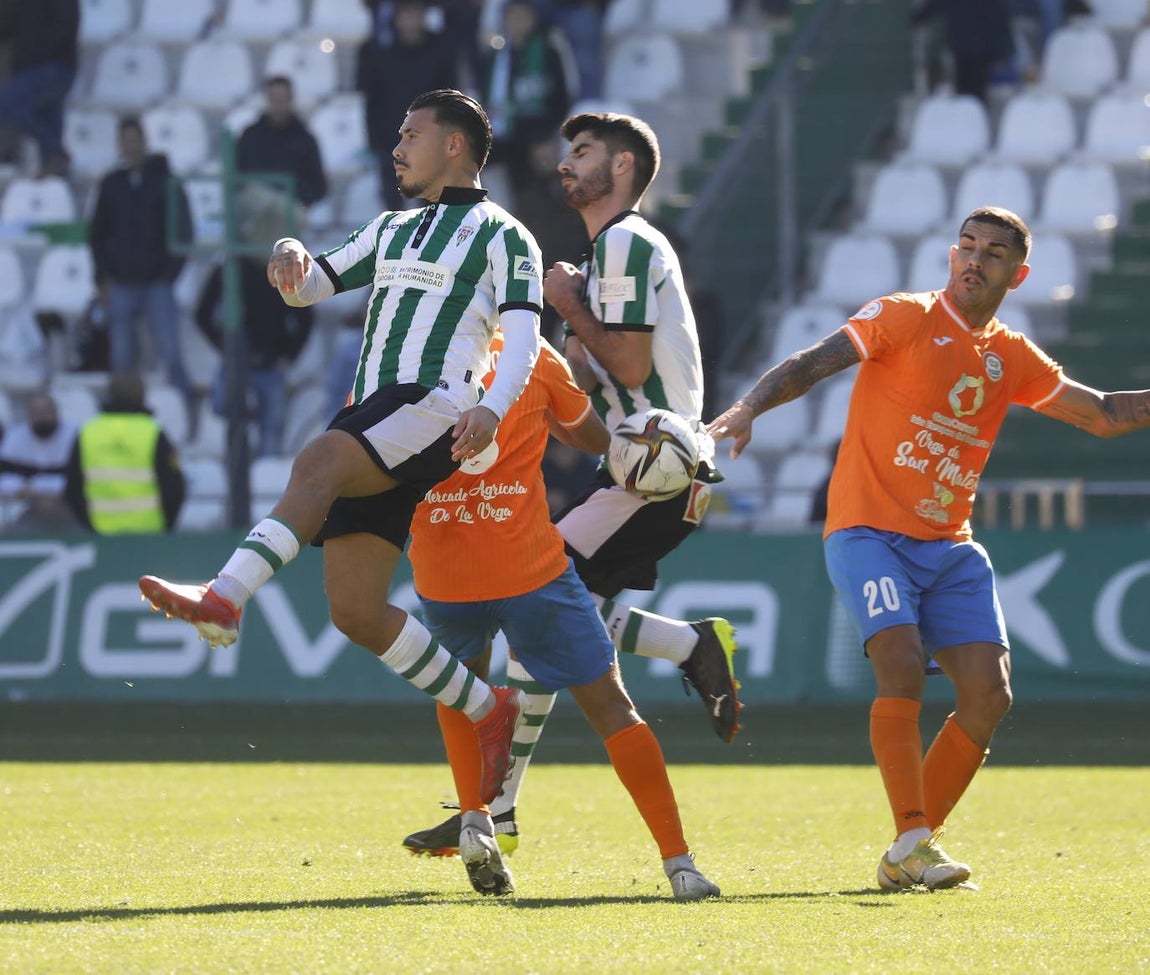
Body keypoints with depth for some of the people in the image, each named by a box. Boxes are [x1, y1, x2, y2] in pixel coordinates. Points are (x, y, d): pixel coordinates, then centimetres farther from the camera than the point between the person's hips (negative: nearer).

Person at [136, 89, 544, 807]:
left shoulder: (501, 235, 6)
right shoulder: (393, 229, 28)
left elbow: (522, 339, -7)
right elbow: (310, 288, 32)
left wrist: (490, 410, -25)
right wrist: (290, 258, 7)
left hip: (431, 410, -8)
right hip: (369, 420, 8)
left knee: (317, 461, -36)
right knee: (355, 611, -4)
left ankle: (225, 599, -54)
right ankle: (487, 709, 10)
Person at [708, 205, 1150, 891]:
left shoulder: (1014, 359, 13)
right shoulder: (904, 318, -3)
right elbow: (813, 364, -14)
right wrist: (748, 409, -31)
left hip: (951, 546, 6)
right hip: (869, 532, -6)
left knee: (989, 693, -5)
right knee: (903, 667, -25)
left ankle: (915, 848, 6)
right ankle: (912, 841, -21)